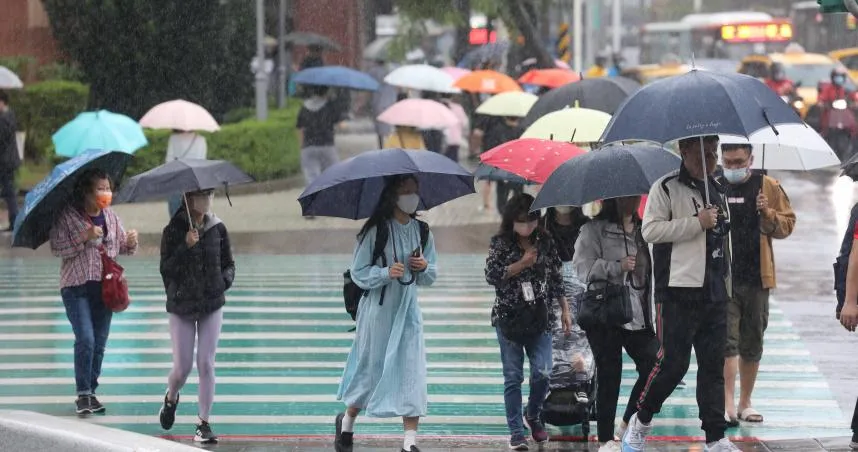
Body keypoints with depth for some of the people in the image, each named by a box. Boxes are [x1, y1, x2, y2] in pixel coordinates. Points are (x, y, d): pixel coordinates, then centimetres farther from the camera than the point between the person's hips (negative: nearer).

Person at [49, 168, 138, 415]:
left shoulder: (111, 217, 8)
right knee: (85, 339, -15)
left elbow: (123, 246, 16)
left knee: (100, 343, 6)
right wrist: (85, 237, -22)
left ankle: (91, 392, 18)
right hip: (76, 286, -5)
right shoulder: (67, 216, -7)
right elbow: (57, 248, -13)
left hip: (104, 286, 5)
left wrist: (131, 241, -7)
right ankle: (83, 394, -5)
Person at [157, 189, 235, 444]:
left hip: (212, 304, 2)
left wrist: (226, 279, -7)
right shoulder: (173, 231, -7)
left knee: (206, 364, -4)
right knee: (182, 367, 1)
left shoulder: (217, 229, 1)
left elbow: (228, 264, 12)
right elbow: (166, 269, -11)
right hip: (181, 307, -2)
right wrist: (185, 247, -22)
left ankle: (204, 423, 2)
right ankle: (171, 399, 36)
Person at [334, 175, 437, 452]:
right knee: (371, 369, 8)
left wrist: (425, 267, -9)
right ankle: (346, 422, 33)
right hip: (378, 311, -4)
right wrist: (386, 273, -23)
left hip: (408, 312, 4)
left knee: (411, 372, -7)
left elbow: (431, 276, 13)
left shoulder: (421, 231, 6)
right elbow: (358, 273, -8)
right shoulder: (376, 231, -9)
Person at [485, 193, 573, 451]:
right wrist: (522, 263, -13)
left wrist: (565, 310, 11)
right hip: (509, 318, -2)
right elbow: (491, 275, -9)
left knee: (542, 373, -6)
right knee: (513, 377, 0)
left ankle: (533, 415, 22)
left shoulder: (545, 242, 6)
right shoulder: (501, 243, 0)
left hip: (540, 318, 2)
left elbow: (557, 278, 12)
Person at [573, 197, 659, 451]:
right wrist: (618, 267, -19)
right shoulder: (594, 230, -3)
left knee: (653, 365, -8)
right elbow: (583, 266, -11)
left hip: (638, 316, 5)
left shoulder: (642, 230, 16)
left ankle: (628, 424, 10)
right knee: (609, 375, -1)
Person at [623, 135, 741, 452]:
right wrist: (697, 223, -18)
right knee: (673, 363, -7)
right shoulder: (666, 188, -4)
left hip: (714, 294, 7)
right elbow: (650, 230, -15)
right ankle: (641, 420, 13)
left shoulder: (716, 190, 18)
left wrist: (726, 284, 23)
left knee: (713, 366, 4)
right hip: (679, 292, -7)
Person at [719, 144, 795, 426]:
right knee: (727, 341, -10)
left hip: (756, 278, 2)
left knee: (752, 344, 10)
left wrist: (767, 214, -13)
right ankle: (728, 404, -15)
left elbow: (787, 225, 6)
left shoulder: (768, 188, 5)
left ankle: (745, 403, 21)